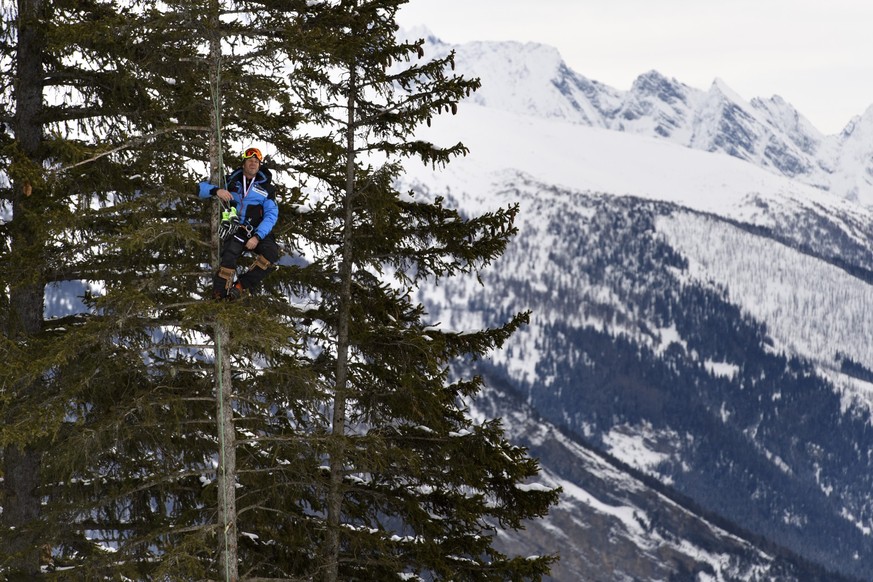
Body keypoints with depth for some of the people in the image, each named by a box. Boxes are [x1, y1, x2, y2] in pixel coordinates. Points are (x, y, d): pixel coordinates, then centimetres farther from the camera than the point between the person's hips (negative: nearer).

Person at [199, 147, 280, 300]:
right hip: (235, 230, -1)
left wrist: (257, 237, -18)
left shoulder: (266, 187, 9)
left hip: (259, 232, 1)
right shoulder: (231, 182, 10)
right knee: (229, 255, -32)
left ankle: (242, 287, -23)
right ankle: (218, 297, -29)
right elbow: (202, 188, 7)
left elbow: (271, 215, -2)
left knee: (271, 253, -29)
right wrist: (216, 190, -17)